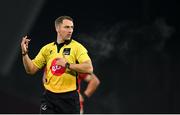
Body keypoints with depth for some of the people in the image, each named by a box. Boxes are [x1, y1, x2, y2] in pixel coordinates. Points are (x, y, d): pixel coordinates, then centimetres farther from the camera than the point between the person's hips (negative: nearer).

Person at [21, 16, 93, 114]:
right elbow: (31, 70, 10)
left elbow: (89, 68, -16)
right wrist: (24, 53, -4)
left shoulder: (77, 47, -3)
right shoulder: (47, 49, 9)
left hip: (69, 98, -2)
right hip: (50, 97, 2)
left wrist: (67, 65, -20)